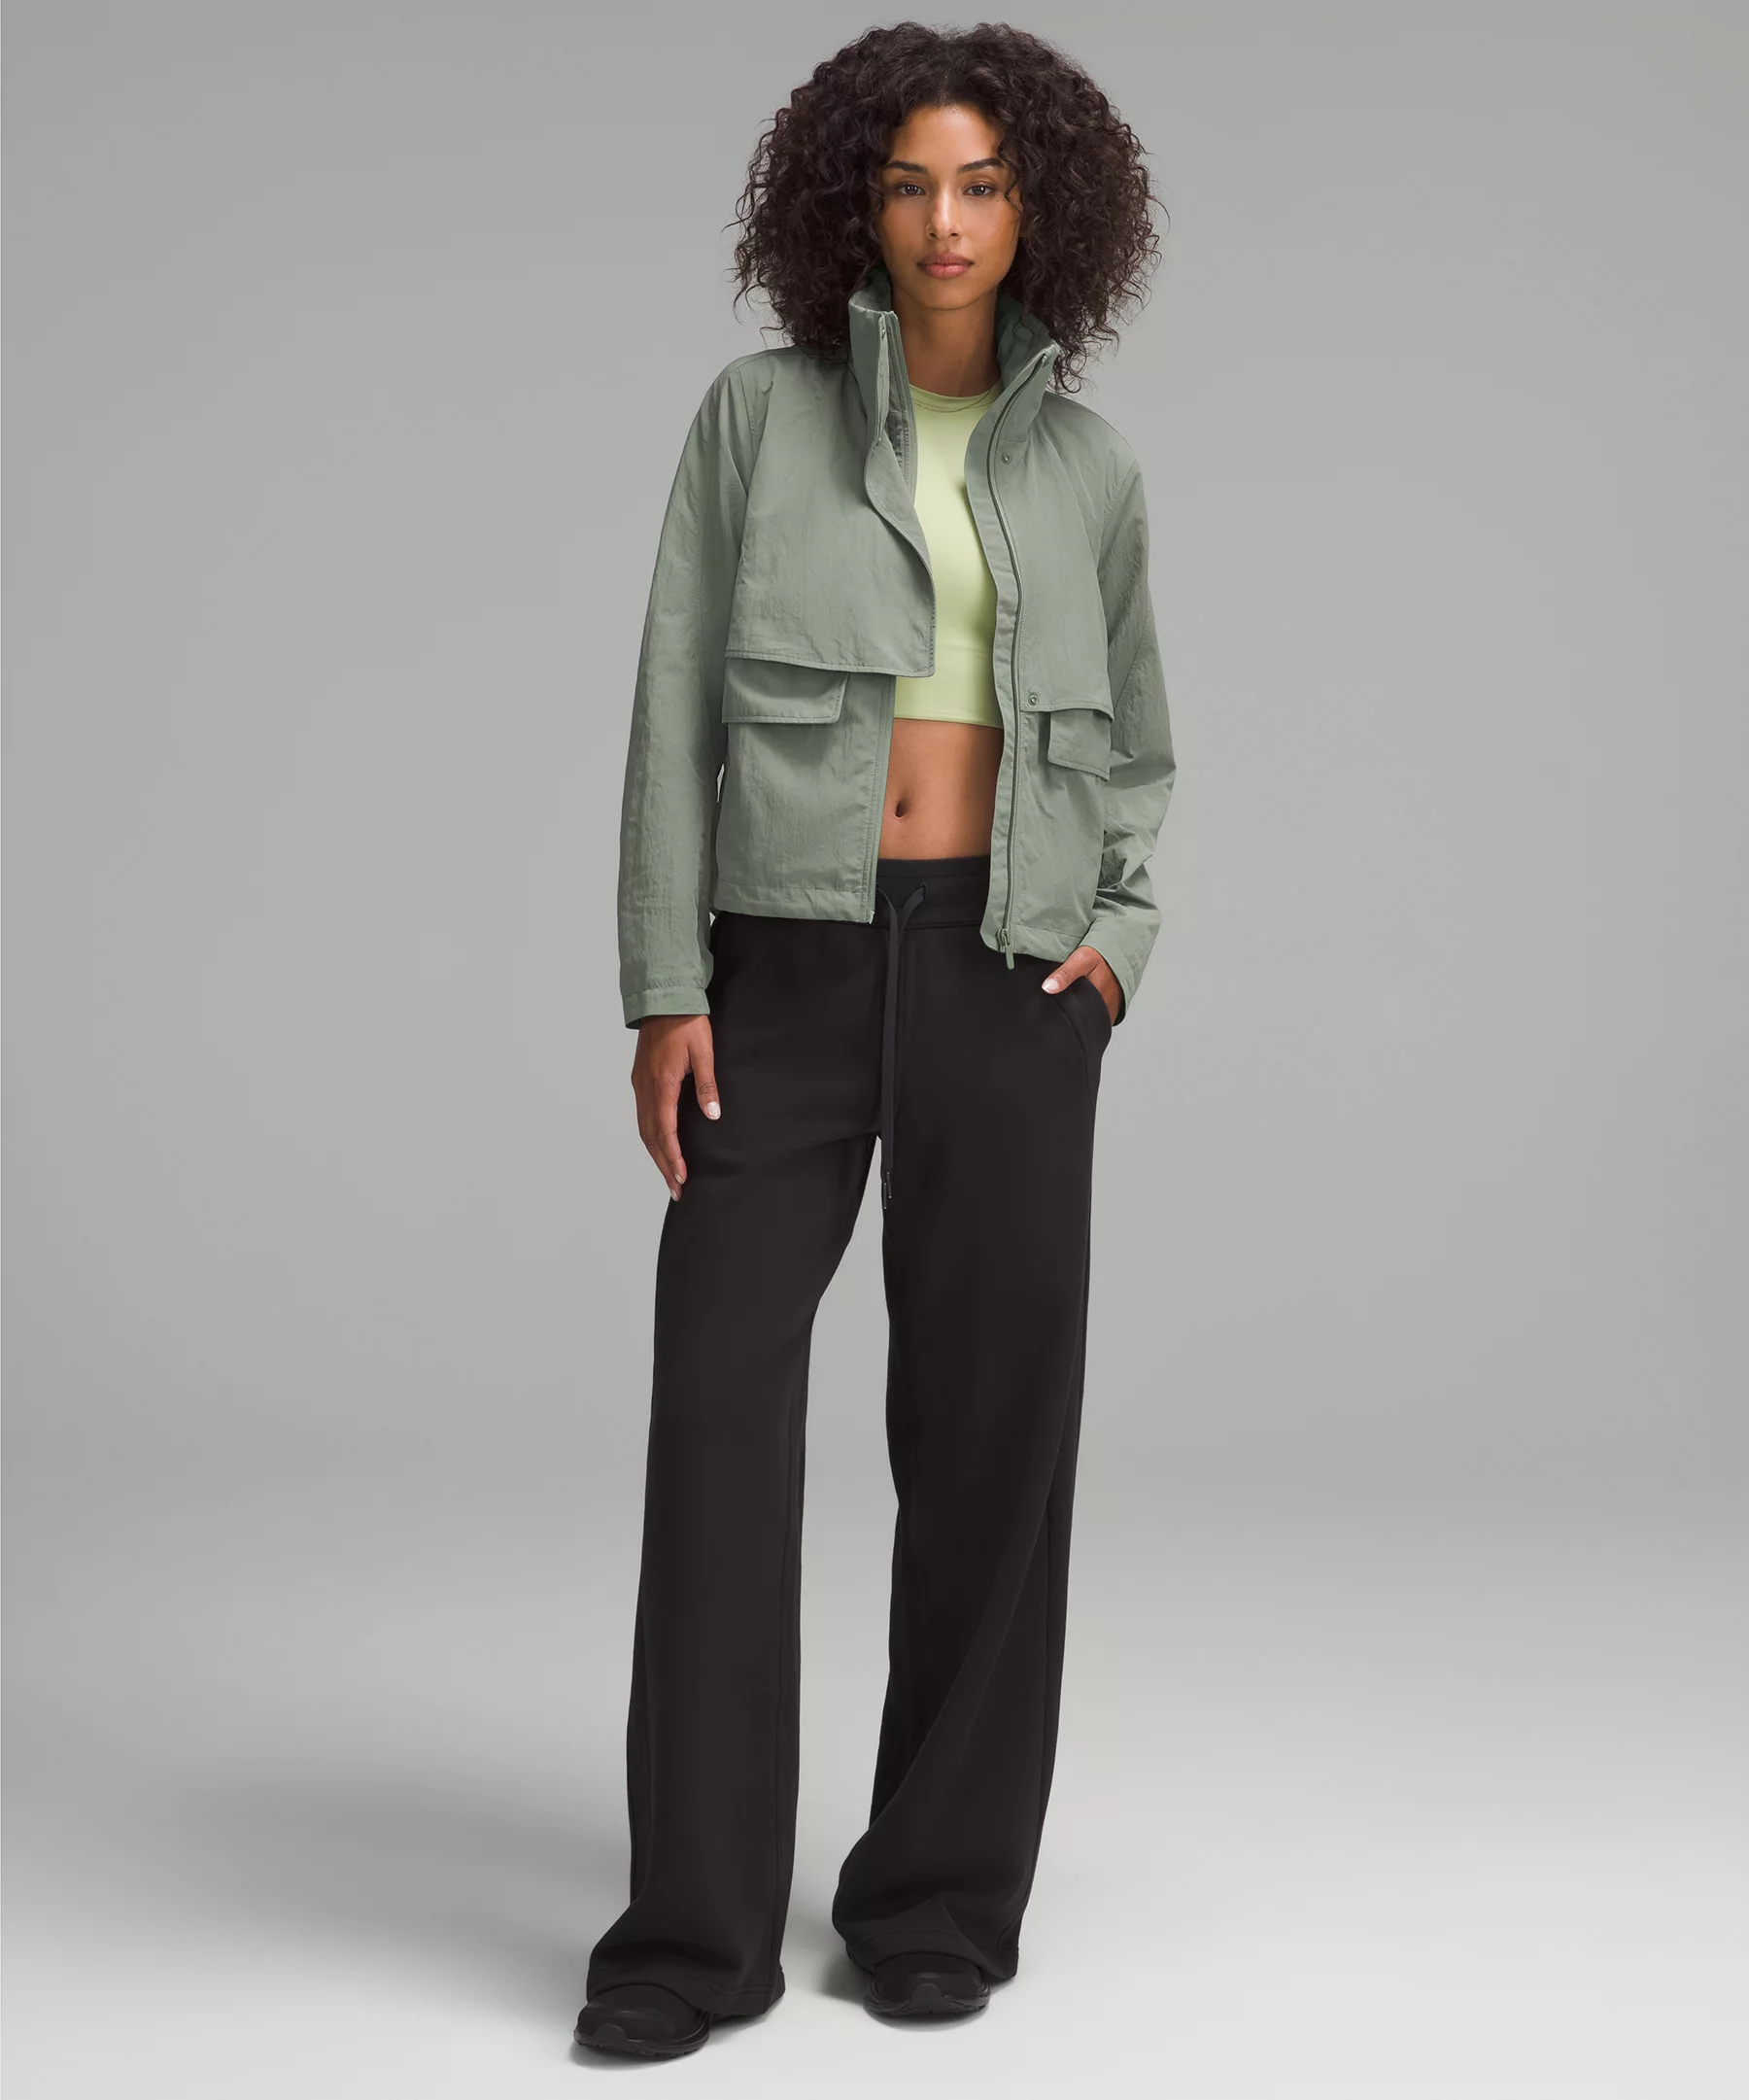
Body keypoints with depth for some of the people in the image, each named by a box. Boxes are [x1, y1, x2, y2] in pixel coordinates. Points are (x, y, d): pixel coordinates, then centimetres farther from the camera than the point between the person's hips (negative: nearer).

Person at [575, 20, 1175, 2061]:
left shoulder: (1087, 466, 9)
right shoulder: (757, 412, 3)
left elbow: (1131, 751, 18)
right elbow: (676, 707, 0)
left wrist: (1119, 942, -1)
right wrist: (664, 993, -7)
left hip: (1003, 966, 1)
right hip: (787, 961, -1)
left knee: (987, 1420, 0)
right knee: (716, 1413, -10)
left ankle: (942, 1895, 13)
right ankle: (699, 1926, -3)